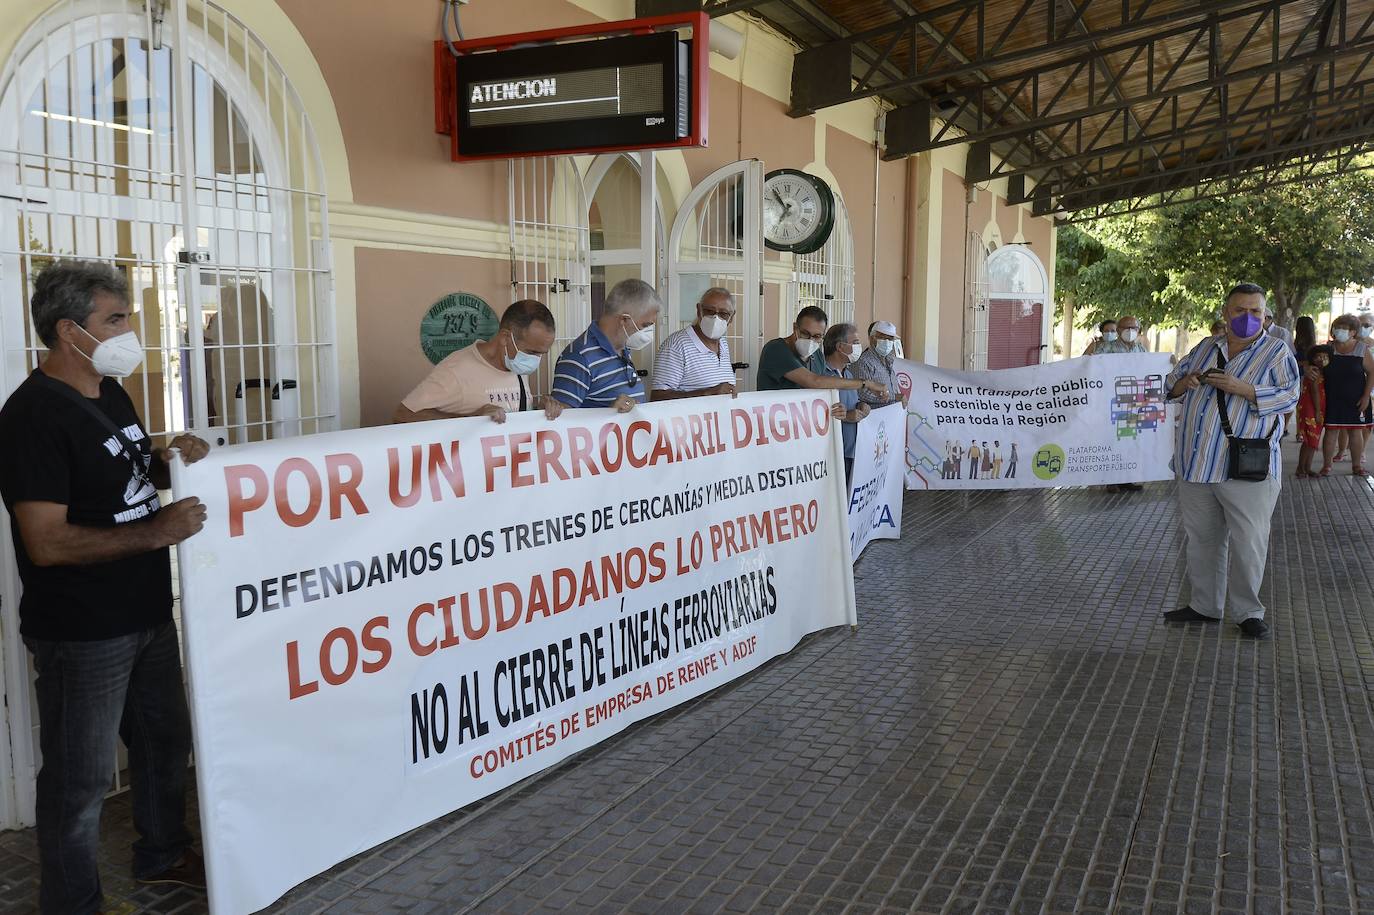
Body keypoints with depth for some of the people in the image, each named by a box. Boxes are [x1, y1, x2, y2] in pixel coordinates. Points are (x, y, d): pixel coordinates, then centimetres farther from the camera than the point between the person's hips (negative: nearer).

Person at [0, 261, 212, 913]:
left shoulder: (112, 395, 9)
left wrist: (171, 461, 1)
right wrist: (155, 532, -25)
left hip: (148, 615, 9)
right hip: (82, 634, -9)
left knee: (165, 741, 23)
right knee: (80, 779, 6)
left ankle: (162, 854, 43)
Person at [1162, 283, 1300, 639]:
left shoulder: (1277, 351, 1)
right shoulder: (1205, 348, 14)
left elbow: (1289, 395, -10)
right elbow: (1173, 385, 17)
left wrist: (1242, 389, -23)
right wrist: (1187, 382, -6)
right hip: (1197, 465, 5)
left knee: (1249, 543, -3)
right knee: (1202, 539, 13)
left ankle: (1247, 611, 12)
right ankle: (1205, 605, 25)